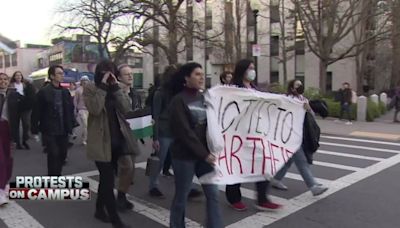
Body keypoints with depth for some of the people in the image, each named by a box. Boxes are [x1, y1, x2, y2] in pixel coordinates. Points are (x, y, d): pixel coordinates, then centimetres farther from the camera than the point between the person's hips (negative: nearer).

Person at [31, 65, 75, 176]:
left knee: (62, 155, 11)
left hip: (63, 130, 5)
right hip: (49, 131, -5)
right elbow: (36, 112, -7)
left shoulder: (65, 91, 8)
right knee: (53, 155, -6)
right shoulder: (43, 92, -7)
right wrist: (35, 129, -8)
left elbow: (70, 109, 11)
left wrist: (71, 124, 5)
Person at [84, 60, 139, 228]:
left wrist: (115, 87, -12)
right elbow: (95, 109, -22)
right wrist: (103, 87, -19)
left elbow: (126, 109, -7)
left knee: (106, 178, 17)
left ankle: (100, 209, 36)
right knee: (108, 179, -2)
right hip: (101, 141, -5)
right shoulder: (90, 89, -4)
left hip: (117, 139, 5)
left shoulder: (117, 88, 9)